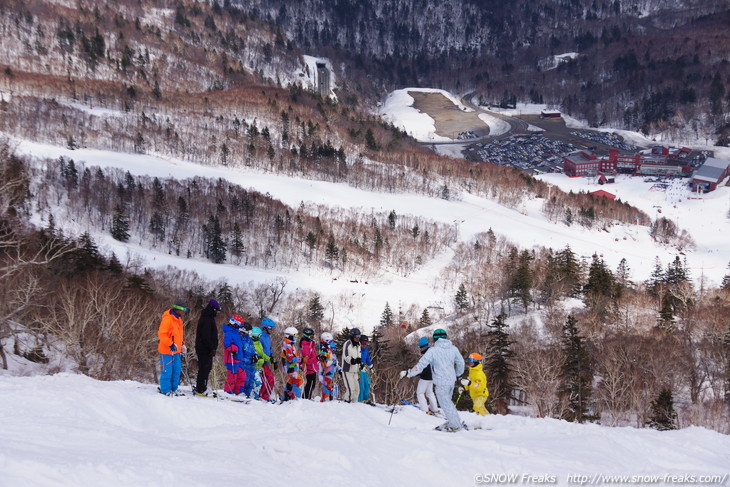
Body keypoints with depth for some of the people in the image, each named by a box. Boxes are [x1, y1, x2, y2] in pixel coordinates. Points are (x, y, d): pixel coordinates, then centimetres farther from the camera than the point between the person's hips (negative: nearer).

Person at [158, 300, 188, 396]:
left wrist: (182, 344, 18)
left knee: (177, 370, 10)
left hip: (175, 351, 9)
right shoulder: (167, 319, -17)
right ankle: (166, 391, 6)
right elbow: (161, 334, -21)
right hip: (167, 351, -9)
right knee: (167, 371, -3)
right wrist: (170, 345, -25)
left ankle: (173, 389, 20)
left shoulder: (178, 319, 13)